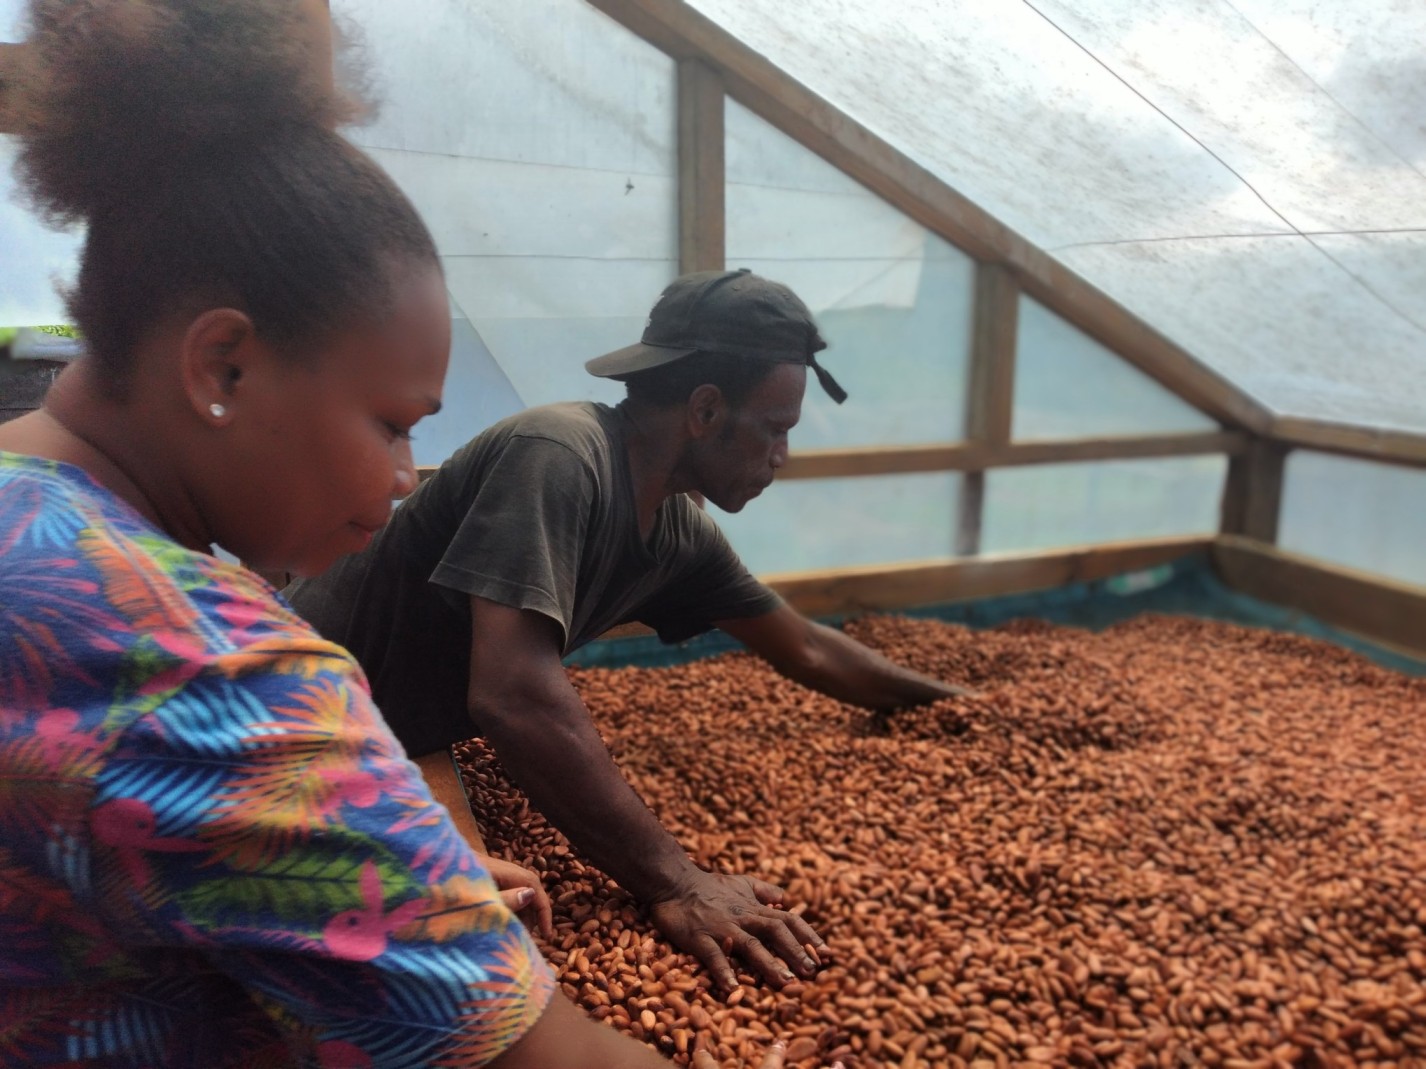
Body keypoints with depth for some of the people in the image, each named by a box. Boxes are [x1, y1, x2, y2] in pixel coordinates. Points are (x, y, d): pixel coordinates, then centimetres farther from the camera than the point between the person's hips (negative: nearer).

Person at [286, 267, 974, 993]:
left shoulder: (679, 531, -4)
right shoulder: (559, 455, -30)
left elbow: (804, 649, 9)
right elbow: (513, 695, -40)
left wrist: (947, 700, 14)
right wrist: (672, 882, -38)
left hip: (409, 743, 8)